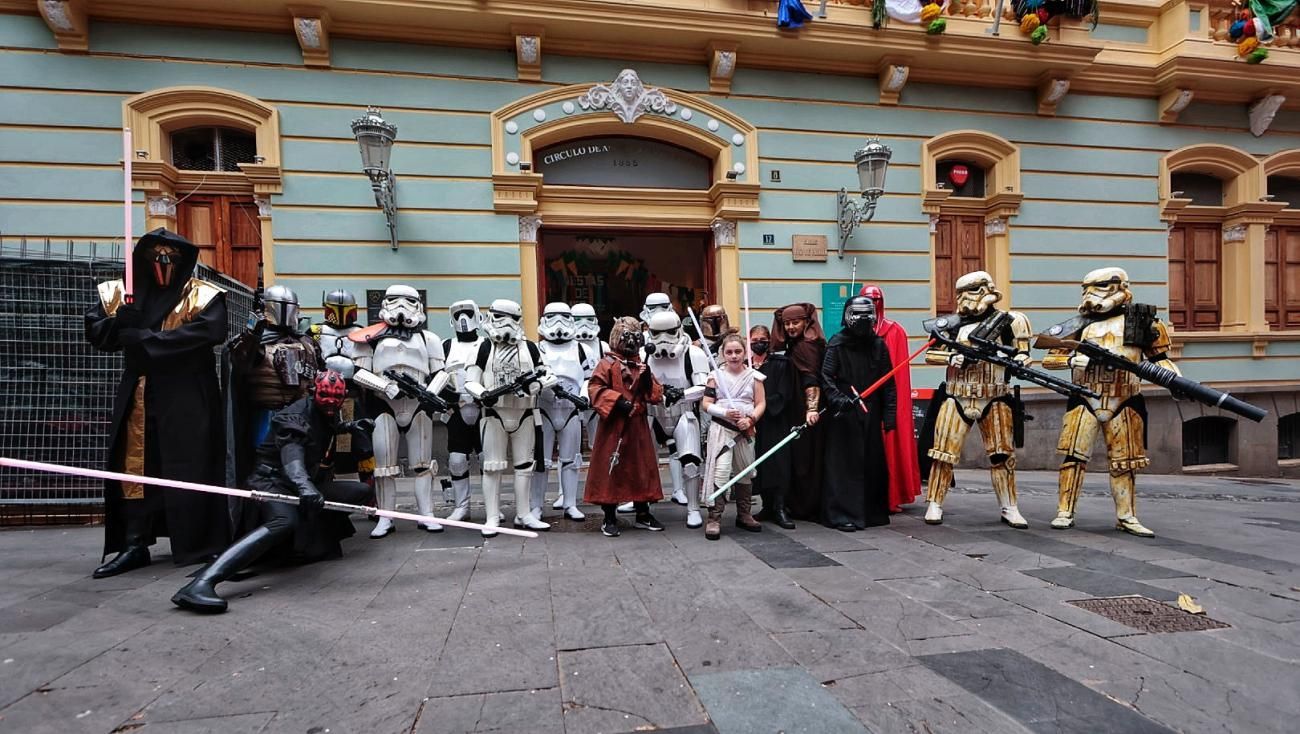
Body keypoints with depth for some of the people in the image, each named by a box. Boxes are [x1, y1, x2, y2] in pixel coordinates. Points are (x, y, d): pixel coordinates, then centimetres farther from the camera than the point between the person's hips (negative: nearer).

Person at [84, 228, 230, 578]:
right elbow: (94, 330, 11)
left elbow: (207, 332, -18)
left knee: (190, 468, -3)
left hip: (188, 398, -4)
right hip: (137, 396, 5)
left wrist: (145, 339, -17)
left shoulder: (203, 295, -1)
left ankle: (199, 544, 6)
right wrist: (120, 322, -12)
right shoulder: (121, 293, 15)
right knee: (134, 465, 4)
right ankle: (134, 544, 11)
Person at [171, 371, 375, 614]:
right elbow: (292, 456, -39)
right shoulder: (296, 416, -18)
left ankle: (312, 539, -5)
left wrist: (350, 427, 20)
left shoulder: (326, 416, 8)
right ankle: (201, 583, -50)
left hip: (307, 485, 9)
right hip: (274, 482, -9)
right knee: (285, 522, -40)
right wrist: (304, 486, -59)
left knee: (362, 490, -1)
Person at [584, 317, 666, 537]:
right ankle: (609, 518, 11)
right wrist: (617, 400, -23)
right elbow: (594, 389, -14)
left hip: (638, 426, 6)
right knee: (611, 470, -1)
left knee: (642, 468, 11)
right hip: (614, 425, -5)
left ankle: (643, 515, 25)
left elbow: (656, 395, 10)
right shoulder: (607, 363, -4)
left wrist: (648, 380, -8)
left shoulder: (642, 365, 13)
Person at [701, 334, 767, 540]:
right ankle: (714, 518, -7)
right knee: (720, 471, -13)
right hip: (721, 428, -3)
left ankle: (744, 514, 29)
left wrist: (750, 419, -15)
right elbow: (706, 404, -2)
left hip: (746, 430, 3)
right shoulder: (716, 375, 1)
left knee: (746, 472, 13)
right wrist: (725, 413, -17)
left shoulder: (754, 376, 4)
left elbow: (761, 403, 1)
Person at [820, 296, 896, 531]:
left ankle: (874, 512, 22)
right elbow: (826, 378, -8)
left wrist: (888, 413, 4)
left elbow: (888, 383, 8)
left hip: (871, 414, 4)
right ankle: (843, 514, 2)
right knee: (844, 463, -4)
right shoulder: (837, 344, -2)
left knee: (873, 464, 9)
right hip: (844, 415, -4)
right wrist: (837, 398, -24)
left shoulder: (878, 344, 8)